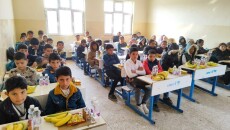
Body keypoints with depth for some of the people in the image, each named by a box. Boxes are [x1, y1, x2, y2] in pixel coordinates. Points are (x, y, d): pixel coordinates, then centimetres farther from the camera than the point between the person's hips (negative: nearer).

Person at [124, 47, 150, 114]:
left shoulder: (139, 62, 10)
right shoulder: (127, 63, -8)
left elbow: (144, 72, 1)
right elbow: (130, 75, -19)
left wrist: (135, 71, -13)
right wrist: (139, 71, -9)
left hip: (140, 78, 5)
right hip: (132, 79, -5)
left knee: (149, 88, -18)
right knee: (138, 88, -32)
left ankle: (143, 103, 6)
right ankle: (139, 105, -4)